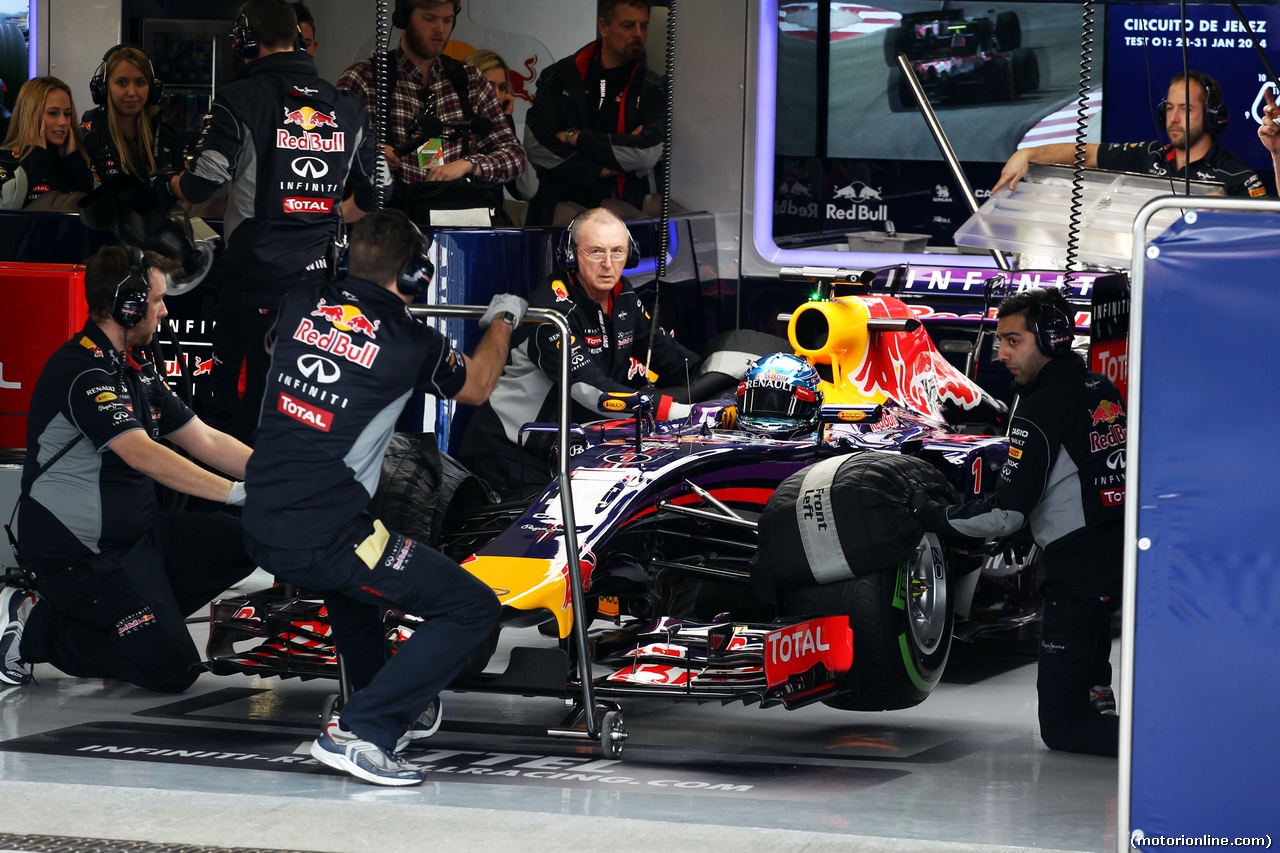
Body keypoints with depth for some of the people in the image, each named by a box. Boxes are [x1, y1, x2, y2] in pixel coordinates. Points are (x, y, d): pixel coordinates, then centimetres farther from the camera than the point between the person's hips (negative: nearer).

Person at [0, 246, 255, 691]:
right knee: (171, 669, -14)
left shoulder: (137, 368, 12)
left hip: (138, 534, 10)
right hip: (78, 551, -10)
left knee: (250, 541, -3)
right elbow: (142, 454, -31)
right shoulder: (80, 370, -20)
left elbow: (205, 441, 12)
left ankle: (105, 620, 3)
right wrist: (238, 492, -35)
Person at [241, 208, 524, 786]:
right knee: (472, 609, 1)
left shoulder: (299, 307, 5)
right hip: (324, 539, -7)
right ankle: (360, 732, -9)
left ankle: (396, 713, 44)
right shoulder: (412, 343, -7)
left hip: (261, 529, 7)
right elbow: (475, 388, 16)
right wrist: (501, 321, 35)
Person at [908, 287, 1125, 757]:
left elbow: (1006, 514, -14)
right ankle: (1098, 683, 30)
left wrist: (936, 516, 0)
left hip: (1080, 569, -8)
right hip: (1128, 556, 8)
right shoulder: (1103, 391, 11)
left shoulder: (1040, 410, -13)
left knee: (1062, 726, -3)